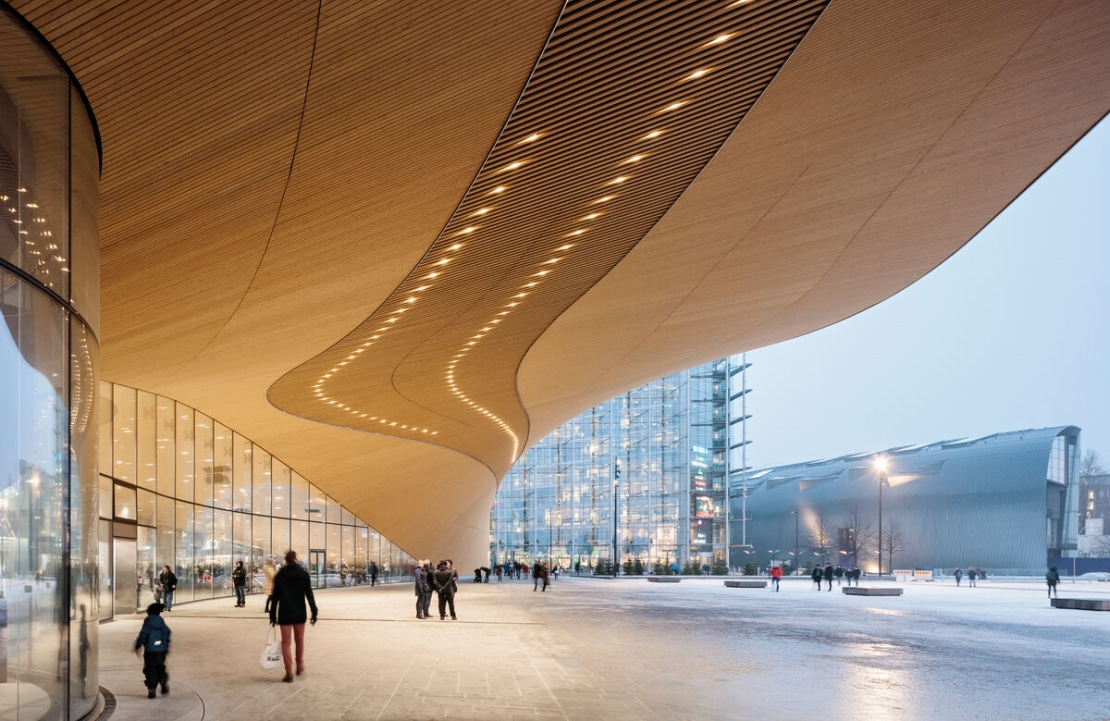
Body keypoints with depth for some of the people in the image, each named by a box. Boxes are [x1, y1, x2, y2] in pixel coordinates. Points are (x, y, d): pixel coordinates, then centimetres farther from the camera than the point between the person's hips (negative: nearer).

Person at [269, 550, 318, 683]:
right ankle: (300, 666, 30)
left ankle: (289, 673, -3)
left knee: (286, 643, 3)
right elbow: (309, 595, -6)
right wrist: (314, 612, -1)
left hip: (284, 613, -1)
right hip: (299, 613, 1)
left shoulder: (279, 575, -2)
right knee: (299, 640, 19)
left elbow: (275, 597, 0)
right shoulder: (303, 574, -4)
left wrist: (273, 615, 5)